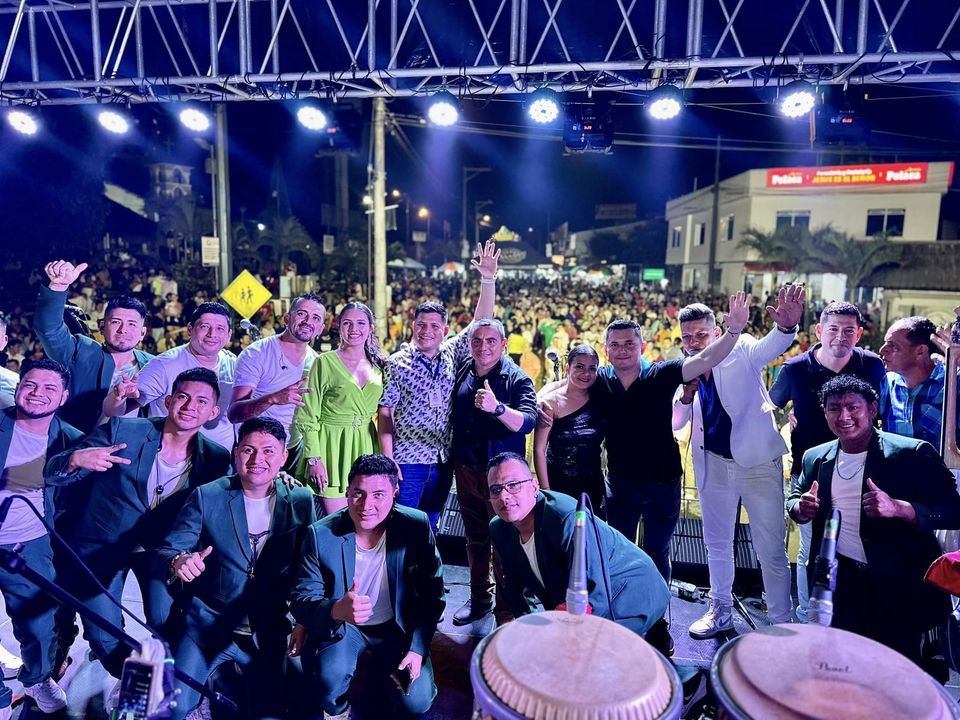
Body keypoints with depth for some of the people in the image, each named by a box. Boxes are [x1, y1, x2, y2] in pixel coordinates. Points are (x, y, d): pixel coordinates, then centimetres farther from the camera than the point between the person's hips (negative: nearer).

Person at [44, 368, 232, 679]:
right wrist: (75, 459, -34)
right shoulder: (121, 430, -13)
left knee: (168, 627, -11)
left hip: (161, 548, 1)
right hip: (103, 545, 0)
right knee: (104, 638, -3)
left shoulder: (216, 458, -9)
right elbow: (52, 474, -12)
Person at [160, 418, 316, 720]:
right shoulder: (206, 496, -6)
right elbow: (169, 548, -8)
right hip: (207, 624, 0)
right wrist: (178, 561, -31)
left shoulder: (301, 500, -5)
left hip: (270, 632, 1)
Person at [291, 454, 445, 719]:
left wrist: (418, 648, -17)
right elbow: (301, 600, -18)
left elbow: (431, 593, -8)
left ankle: (380, 671, 19)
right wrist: (336, 610, -40)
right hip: (341, 625, 0)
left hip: (397, 627, 1)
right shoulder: (321, 535, -19)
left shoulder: (416, 526, -18)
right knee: (331, 678, -28)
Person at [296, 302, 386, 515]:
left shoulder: (378, 366, 8)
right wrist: (314, 459, -12)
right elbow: (307, 417, -6)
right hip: (332, 446, -4)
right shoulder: (324, 362, -5)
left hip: (365, 449, 4)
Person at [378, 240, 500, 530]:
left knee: (430, 529, 15)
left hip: (443, 461, 4)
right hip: (407, 462, -4)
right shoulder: (397, 363, -5)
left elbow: (481, 323, -1)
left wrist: (488, 280, -10)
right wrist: (387, 458, -12)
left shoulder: (452, 354, 5)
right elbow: (385, 413, -5)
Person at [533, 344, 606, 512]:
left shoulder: (600, 401, 1)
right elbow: (539, 449, -10)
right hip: (557, 484, -3)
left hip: (593, 486, 3)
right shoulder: (552, 402, -10)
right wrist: (545, 489, -12)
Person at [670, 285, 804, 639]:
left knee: (771, 549, 3)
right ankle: (720, 611, 36)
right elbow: (675, 422, 2)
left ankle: (782, 621, 21)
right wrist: (687, 394, -17)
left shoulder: (741, 350, -9)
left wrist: (785, 326, -53)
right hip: (713, 464, 5)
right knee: (717, 544, 18)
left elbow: (770, 347, -31)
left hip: (757, 461, -4)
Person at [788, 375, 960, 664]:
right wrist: (801, 507, -8)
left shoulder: (912, 454, -13)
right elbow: (795, 498, 15)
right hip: (840, 583, 4)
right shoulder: (816, 458, 2)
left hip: (899, 588, -3)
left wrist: (897, 508, -32)